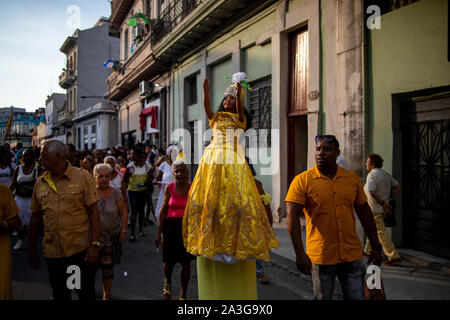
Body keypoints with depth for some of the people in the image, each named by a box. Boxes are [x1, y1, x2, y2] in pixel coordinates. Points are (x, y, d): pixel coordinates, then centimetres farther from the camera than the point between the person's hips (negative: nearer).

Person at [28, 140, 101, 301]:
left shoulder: (82, 177, -6)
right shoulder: (40, 182, 6)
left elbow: (93, 211, -7)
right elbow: (35, 217, 11)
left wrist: (94, 245, -13)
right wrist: (31, 249, 11)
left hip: (81, 250, -3)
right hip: (52, 252, 4)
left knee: (86, 293, 7)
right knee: (59, 294, 15)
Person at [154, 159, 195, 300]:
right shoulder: (169, 188, 0)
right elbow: (163, 211, 4)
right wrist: (159, 233, 3)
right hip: (171, 226, 0)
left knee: (185, 263, 7)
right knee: (168, 261, -1)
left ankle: (183, 295, 25)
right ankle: (167, 282, 35)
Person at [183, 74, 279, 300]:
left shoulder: (239, 119, 11)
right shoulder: (216, 118, 18)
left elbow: (240, 109, -10)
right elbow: (207, 109, -2)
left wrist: (239, 92, -25)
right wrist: (206, 91, -17)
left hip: (234, 162, -2)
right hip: (213, 159, 3)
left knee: (237, 198, -10)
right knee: (209, 199, -2)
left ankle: (236, 239, -3)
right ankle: (209, 236, 6)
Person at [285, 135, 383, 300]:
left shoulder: (352, 178, 5)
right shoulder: (302, 180, -8)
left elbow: (365, 213, 12)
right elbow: (292, 216, -14)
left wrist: (376, 247, 13)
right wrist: (299, 253, -21)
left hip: (352, 255, 3)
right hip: (321, 256, -3)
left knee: (357, 297, 10)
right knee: (322, 297, 12)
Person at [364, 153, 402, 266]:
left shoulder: (372, 174, -17)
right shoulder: (386, 174, 11)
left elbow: (372, 192, -30)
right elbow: (398, 186, 14)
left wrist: (382, 203, -22)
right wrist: (389, 198, 9)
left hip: (375, 209, -9)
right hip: (383, 209, 9)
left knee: (381, 232, -4)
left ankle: (394, 257, -3)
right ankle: (368, 251, 35)